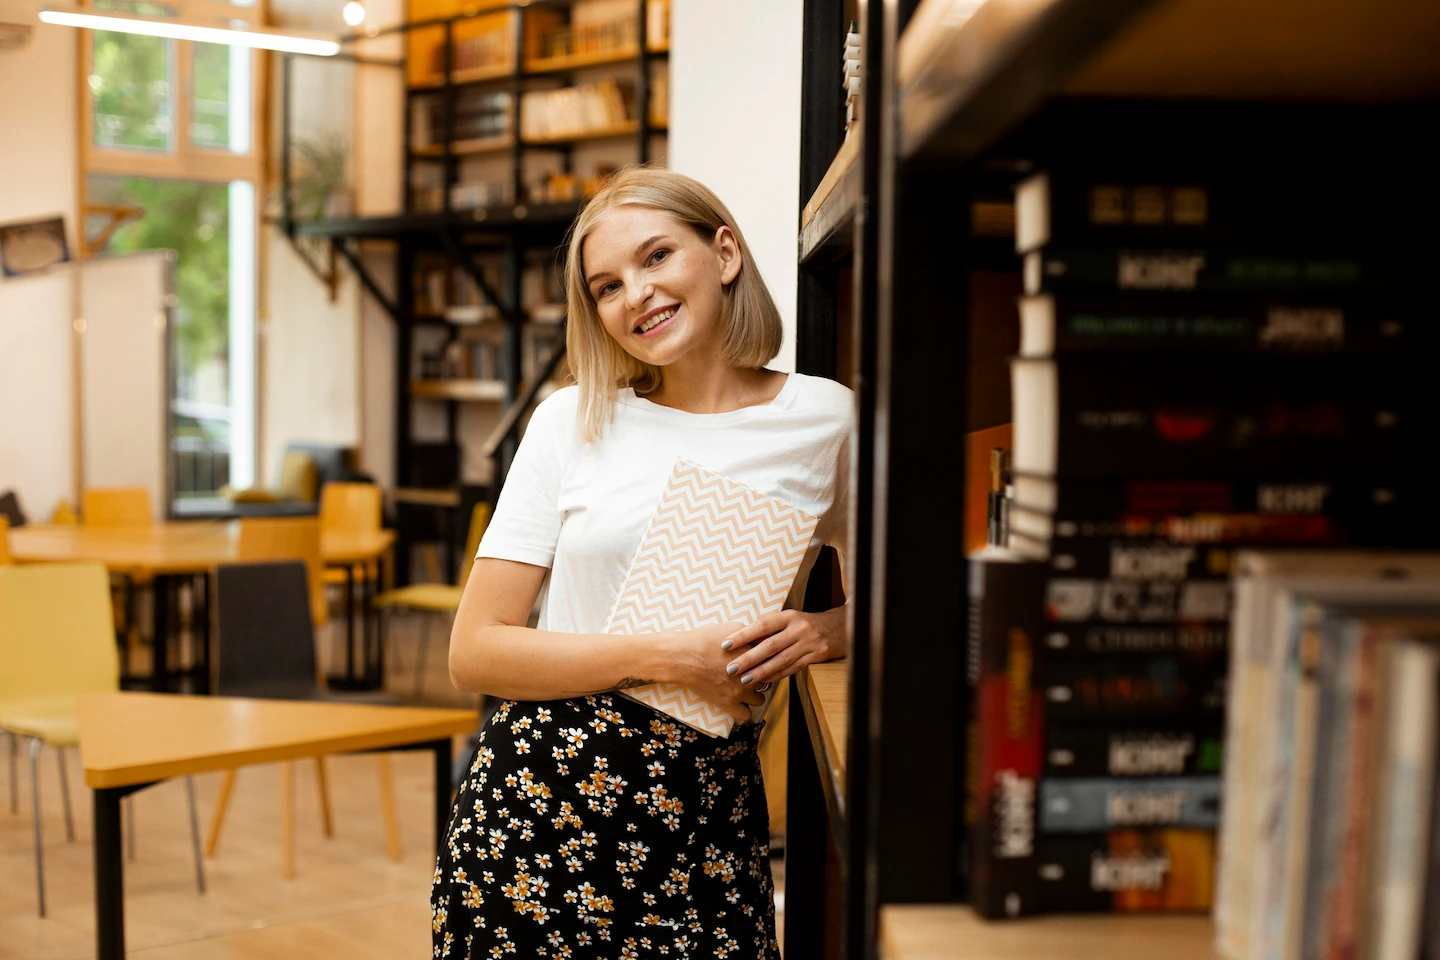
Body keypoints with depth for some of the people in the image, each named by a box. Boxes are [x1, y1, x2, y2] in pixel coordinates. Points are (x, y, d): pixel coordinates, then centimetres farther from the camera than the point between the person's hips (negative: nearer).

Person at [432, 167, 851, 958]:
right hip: (537, 791, 0)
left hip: (707, 805, 0)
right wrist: (667, 658, -14)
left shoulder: (829, 420, 2)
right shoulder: (573, 421, 1)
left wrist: (822, 633, -8)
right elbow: (474, 653, -3)